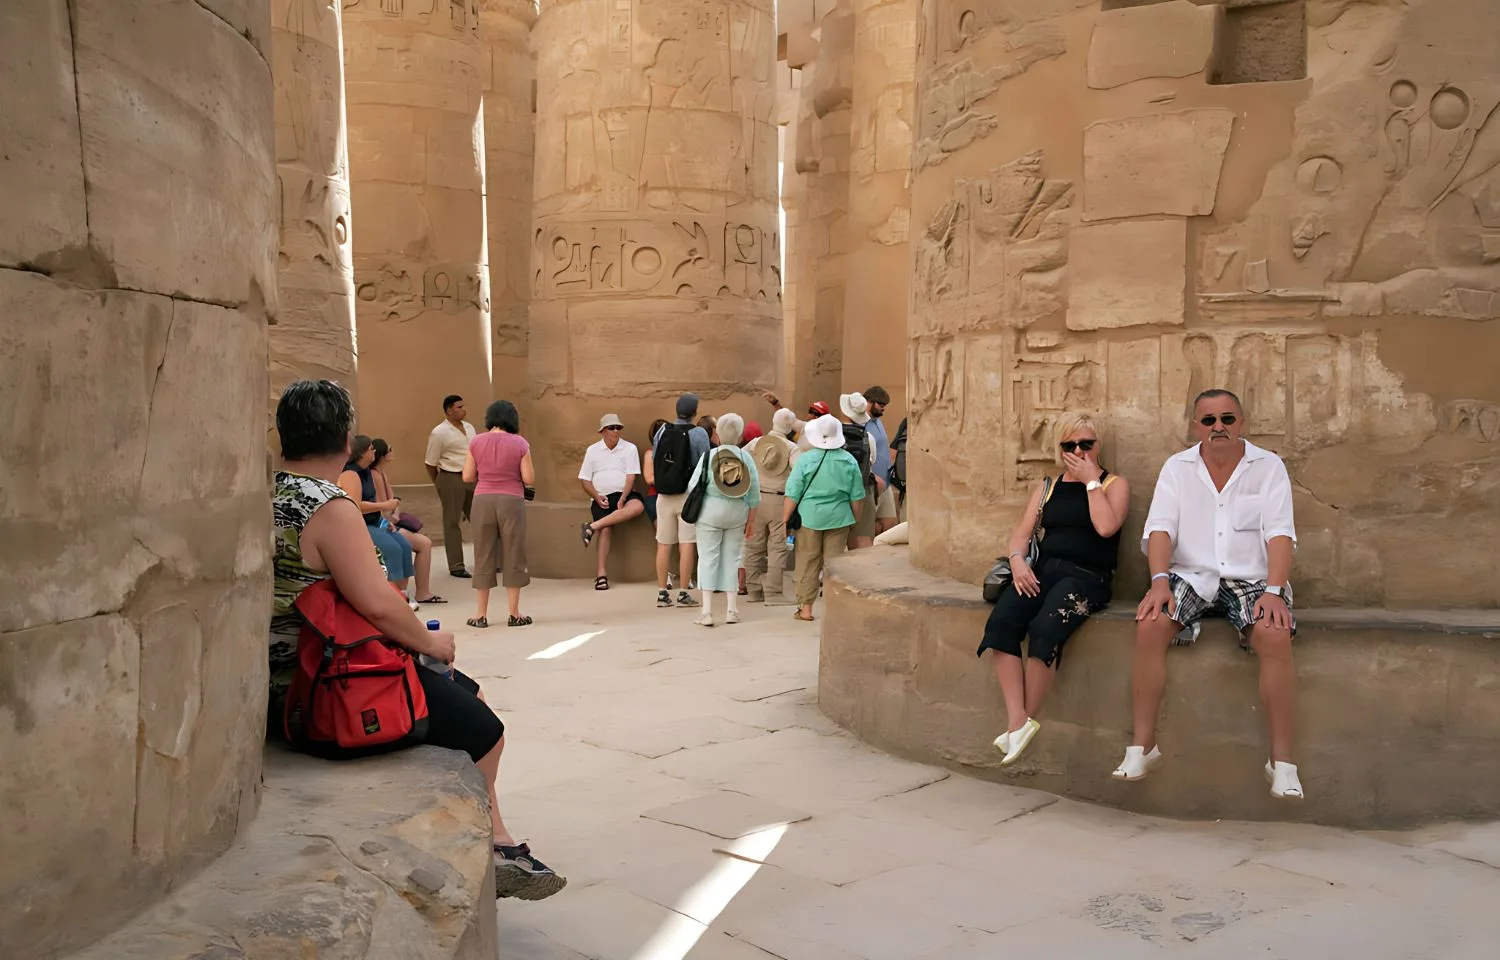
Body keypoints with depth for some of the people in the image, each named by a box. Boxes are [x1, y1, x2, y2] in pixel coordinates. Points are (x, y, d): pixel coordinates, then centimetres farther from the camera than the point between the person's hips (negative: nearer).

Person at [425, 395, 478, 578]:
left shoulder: (469, 428, 10)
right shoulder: (439, 433, -9)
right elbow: (430, 464, -4)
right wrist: (440, 485, 4)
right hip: (451, 479, -6)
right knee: (452, 522, 1)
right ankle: (456, 566, 6)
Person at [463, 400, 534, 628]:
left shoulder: (476, 442, 2)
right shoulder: (520, 443, -3)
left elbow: (467, 477, 3)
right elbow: (529, 479, -4)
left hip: (483, 500, 2)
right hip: (511, 501, -2)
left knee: (483, 556, 9)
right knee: (513, 556, 7)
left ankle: (481, 615, 12)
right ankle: (514, 614, 10)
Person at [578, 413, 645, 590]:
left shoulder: (630, 448, 6)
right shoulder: (592, 450, 10)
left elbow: (631, 476, -2)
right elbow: (585, 479, 9)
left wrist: (623, 499, -16)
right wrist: (597, 497, -9)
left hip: (624, 494, 0)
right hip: (601, 498, 0)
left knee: (638, 506, -35)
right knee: (605, 529, -24)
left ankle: (593, 526, -32)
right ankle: (601, 574, -23)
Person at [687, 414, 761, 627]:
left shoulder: (708, 456, -9)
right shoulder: (746, 458, -3)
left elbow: (693, 486, -9)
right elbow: (754, 491, -1)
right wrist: (751, 517, 9)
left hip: (710, 511, -2)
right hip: (737, 513, 2)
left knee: (708, 558, 3)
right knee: (732, 558, 12)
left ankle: (707, 611, -3)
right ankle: (732, 609, 13)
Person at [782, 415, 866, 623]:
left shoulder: (806, 459, -8)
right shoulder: (849, 461, 0)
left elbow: (792, 495, -8)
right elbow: (857, 496, 4)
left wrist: (784, 520, 1)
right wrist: (854, 519, 17)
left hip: (809, 517, -2)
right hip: (839, 519, 2)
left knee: (807, 562, 7)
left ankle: (805, 607, 11)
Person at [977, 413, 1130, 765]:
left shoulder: (1113, 484, 9)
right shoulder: (1047, 487, 22)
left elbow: (1106, 526, -11)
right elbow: (1022, 531, 14)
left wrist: (1091, 481, -4)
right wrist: (1018, 560, -6)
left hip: (1087, 575, -4)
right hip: (1043, 569, 4)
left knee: (1045, 629, -33)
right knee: (1000, 622, -27)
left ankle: (1029, 721, -17)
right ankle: (1016, 722, -27)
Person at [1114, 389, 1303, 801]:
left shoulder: (1269, 466, 3)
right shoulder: (1177, 467, 8)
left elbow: (1280, 534, -7)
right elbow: (1160, 528, -2)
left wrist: (1274, 591, -22)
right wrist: (1160, 580, -20)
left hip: (1251, 578, -1)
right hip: (1192, 576, 1)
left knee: (1276, 636, -32)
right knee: (1149, 624, -28)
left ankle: (1282, 761, -19)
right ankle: (1142, 746, -17)